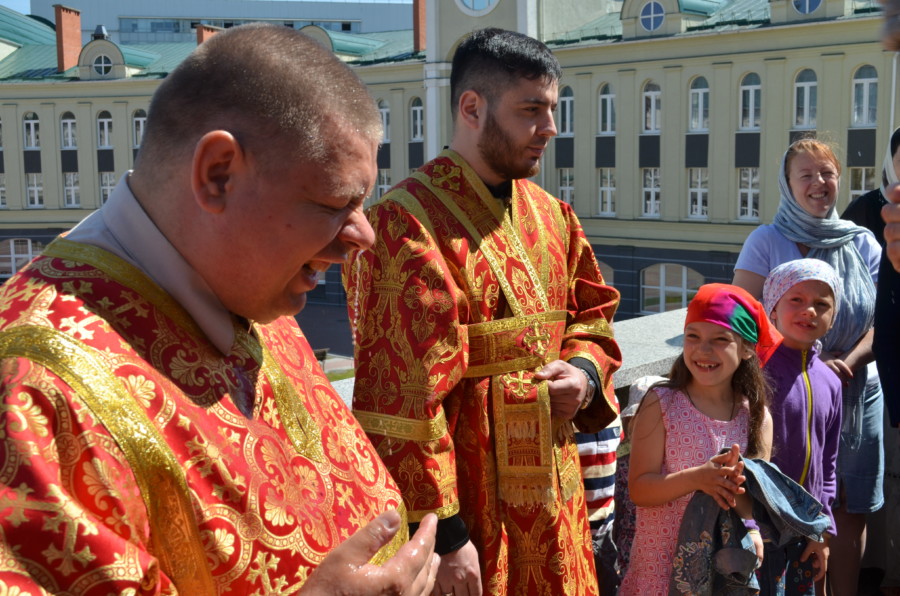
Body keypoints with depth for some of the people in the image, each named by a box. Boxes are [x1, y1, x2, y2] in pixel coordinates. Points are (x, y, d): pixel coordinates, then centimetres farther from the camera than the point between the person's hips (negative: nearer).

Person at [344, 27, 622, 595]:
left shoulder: (551, 216, 7)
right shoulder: (407, 225, -17)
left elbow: (592, 317, 20)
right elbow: (402, 398, -20)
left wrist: (585, 370, -3)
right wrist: (442, 535, -20)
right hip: (471, 513, -7)